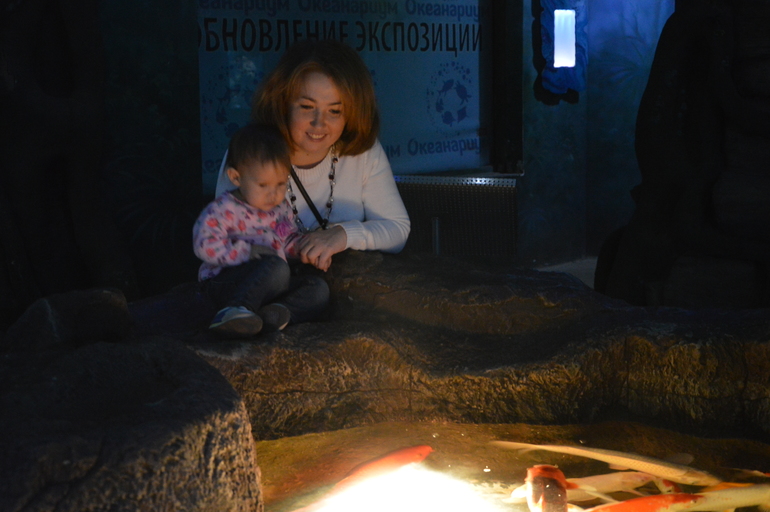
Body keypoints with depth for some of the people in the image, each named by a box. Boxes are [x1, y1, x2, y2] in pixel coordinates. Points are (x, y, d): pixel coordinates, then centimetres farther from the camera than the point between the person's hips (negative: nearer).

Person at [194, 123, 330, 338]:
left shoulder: (281, 208, 15)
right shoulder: (224, 209, -9)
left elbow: (290, 241, 28)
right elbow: (205, 245, -19)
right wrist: (249, 252, -22)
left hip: (267, 285, 8)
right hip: (225, 283, -8)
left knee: (319, 289, -12)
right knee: (277, 266, -33)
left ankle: (273, 313, -36)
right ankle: (236, 309, -43)